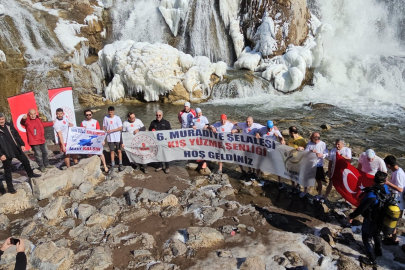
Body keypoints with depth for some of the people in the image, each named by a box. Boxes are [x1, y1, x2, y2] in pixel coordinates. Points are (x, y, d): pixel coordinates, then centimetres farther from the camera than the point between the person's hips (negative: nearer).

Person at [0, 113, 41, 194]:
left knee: (25, 161, 19)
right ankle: (10, 187, 17)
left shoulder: (9, 125, 2)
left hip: (16, 149, 5)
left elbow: (16, 135, 11)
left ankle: (30, 174, 43)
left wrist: (22, 144, 6)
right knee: (8, 170, 6)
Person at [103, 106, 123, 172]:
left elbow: (120, 128, -10)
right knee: (112, 151, 8)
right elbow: (104, 127, 9)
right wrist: (105, 131, -12)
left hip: (117, 137, -2)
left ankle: (120, 164, 15)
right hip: (110, 138, 2)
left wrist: (112, 130, -18)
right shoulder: (106, 118, 1)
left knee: (119, 150, 5)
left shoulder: (117, 118, -7)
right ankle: (112, 165, 18)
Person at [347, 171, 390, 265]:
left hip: (371, 221, -7)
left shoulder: (372, 194, -35)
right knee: (377, 234, 32)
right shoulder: (386, 189, -15)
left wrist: (351, 216, -18)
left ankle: (372, 259, 22)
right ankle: (378, 251, 53)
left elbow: (361, 208, -29)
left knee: (367, 239, 12)